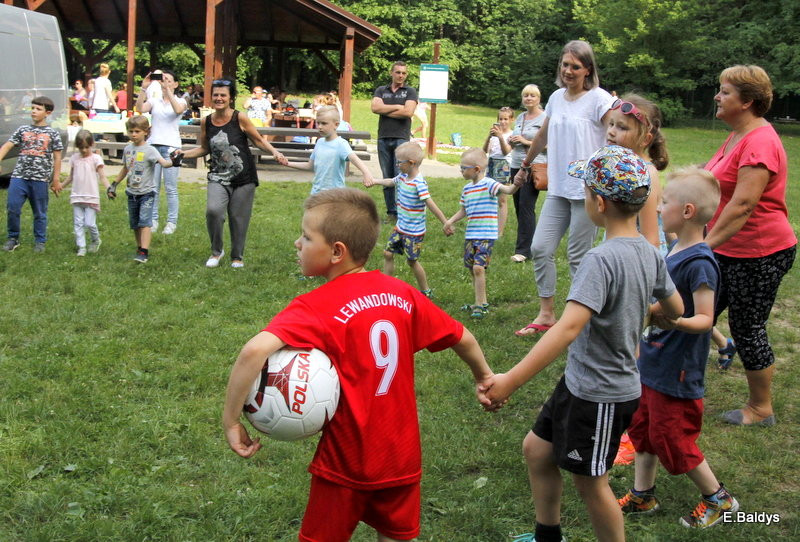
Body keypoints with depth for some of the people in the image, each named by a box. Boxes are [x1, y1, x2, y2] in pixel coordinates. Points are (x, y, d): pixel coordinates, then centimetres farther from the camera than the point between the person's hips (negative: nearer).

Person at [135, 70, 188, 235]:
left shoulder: (180, 101, 6)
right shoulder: (154, 100, 11)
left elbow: (178, 110, -19)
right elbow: (140, 108, -9)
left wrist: (168, 90, -23)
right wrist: (144, 88, -18)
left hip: (171, 147, -3)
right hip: (153, 145, 3)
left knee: (170, 188, -1)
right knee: (153, 187, 5)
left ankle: (172, 222, 5)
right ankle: (153, 220, 13)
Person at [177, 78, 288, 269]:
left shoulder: (240, 119, -6)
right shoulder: (206, 122, 3)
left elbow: (259, 141, 2)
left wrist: (275, 152, -14)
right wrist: (184, 154, 3)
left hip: (244, 178, -2)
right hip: (218, 178, 2)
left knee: (238, 218, 4)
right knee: (213, 210, -21)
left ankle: (237, 257, 27)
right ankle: (216, 251, 3)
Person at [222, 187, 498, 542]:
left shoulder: (315, 308, -18)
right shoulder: (402, 294, -3)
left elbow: (255, 350, -34)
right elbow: (462, 338, 7)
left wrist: (231, 419, -24)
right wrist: (484, 376, 25)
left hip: (345, 463, -4)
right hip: (402, 456, 4)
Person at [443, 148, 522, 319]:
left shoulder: (488, 184, -11)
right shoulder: (467, 188, 12)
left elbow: (507, 190, -26)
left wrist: (515, 185, -47)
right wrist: (450, 221, 12)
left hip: (486, 235, -8)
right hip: (470, 235, 8)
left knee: (478, 268, -16)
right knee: (472, 269, 13)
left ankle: (480, 305, -9)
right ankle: (482, 303, 26)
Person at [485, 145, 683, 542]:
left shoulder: (601, 259, -27)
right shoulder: (650, 254, 0)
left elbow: (569, 328, -36)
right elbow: (676, 310, 13)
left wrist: (512, 379, -38)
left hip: (600, 396, -9)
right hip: (579, 383, 9)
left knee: (591, 483, 9)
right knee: (537, 449, 21)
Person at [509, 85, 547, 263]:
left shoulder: (545, 118, -6)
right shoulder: (520, 117, 16)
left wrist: (526, 142, -15)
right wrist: (512, 141, 3)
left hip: (534, 167, -7)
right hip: (516, 166, 8)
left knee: (526, 207, -11)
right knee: (518, 206, 9)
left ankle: (524, 250, -10)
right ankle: (526, 243, 20)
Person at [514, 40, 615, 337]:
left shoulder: (599, 99, -9)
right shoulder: (557, 98, 12)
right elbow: (542, 136, 27)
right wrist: (525, 165, 37)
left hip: (588, 190, -6)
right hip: (558, 188, 7)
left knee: (578, 256, 0)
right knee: (540, 248, 4)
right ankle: (546, 314, 16)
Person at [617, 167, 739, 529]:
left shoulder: (699, 263, -23)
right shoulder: (675, 252, 4)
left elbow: (705, 318, -25)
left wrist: (675, 322, -41)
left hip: (677, 372, -9)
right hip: (652, 363, 9)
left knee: (673, 441, 3)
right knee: (643, 428, 18)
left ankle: (718, 499, 22)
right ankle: (642, 496, 33)